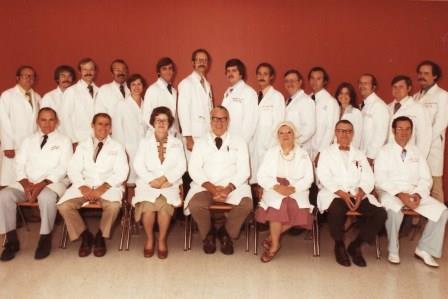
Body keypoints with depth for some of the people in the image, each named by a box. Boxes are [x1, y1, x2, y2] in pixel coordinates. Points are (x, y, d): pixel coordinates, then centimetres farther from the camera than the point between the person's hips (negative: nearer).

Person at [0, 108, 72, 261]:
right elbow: (19, 165, 10)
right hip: (27, 183, 4)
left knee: (47, 197, -37)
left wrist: (42, 184, -18)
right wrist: (26, 184, -10)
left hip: (52, 183, -4)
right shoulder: (28, 140, 19)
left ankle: (45, 239, -17)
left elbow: (63, 168, -4)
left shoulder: (64, 141, 7)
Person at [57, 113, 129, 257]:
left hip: (108, 186, -2)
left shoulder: (117, 147, 10)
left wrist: (103, 188, -17)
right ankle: (85, 235, 0)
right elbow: (73, 170, 5)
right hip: (84, 186, 2)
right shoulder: (83, 146, 16)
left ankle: (101, 236, -5)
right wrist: (83, 187, -14)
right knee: (63, 205, -24)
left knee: (113, 205, -34)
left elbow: (121, 173, -1)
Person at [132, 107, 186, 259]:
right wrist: (152, 180, -14)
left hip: (170, 184, 0)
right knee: (148, 207, -28)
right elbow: (138, 165, 3)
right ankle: (149, 239, -2)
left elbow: (181, 166, 2)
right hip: (148, 183, 0)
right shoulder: (145, 142, 15)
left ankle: (162, 240, -6)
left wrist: (164, 179, -14)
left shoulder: (177, 143, 15)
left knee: (164, 206, -29)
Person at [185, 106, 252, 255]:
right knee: (195, 204, -30)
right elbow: (194, 168, 2)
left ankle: (226, 233, 1)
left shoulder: (239, 142, 11)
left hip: (233, 186, 0)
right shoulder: (201, 142, 13)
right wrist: (211, 187, -15)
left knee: (246, 204, -29)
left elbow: (244, 170, 2)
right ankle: (208, 234, 3)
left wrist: (228, 188, -15)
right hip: (205, 186, 0)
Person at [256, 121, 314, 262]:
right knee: (277, 205, -33)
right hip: (274, 190, -1)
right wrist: (277, 186, -17)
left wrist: (292, 188, -18)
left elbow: (308, 178, 2)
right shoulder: (271, 152, 11)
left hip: (297, 191, 1)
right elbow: (261, 176, 2)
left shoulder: (303, 154, 12)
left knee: (299, 211, -29)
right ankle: (275, 244, -14)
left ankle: (272, 237, -7)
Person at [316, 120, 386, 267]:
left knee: (380, 213, -20)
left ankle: (356, 245, -2)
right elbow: (324, 177, -4)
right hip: (334, 194, -4)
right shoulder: (326, 153, 10)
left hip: (357, 195, 4)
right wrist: (342, 193, -18)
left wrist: (360, 192, -12)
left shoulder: (359, 154, 22)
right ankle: (339, 245, -7)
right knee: (336, 211, -36)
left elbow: (368, 178, 10)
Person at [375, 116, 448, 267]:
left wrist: (418, 194, -12)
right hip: (390, 192, -5)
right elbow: (380, 179, -9)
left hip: (414, 193, 5)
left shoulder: (417, 153, 15)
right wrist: (399, 194, -22)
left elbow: (425, 179, 9)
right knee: (395, 210, -36)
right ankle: (393, 251, -15)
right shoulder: (384, 151, 1)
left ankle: (424, 249, -3)